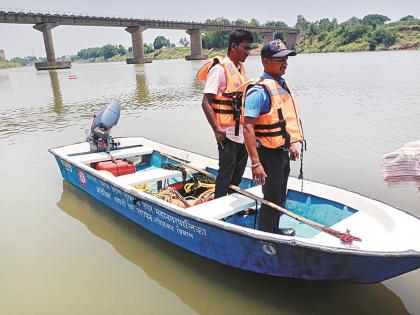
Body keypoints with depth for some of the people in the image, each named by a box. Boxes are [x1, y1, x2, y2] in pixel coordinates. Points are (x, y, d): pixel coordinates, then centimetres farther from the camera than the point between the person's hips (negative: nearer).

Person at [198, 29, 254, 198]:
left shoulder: (240, 68, 11)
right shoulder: (220, 68, -14)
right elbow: (206, 103, -17)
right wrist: (217, 130, -20)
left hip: (242, 132, 8)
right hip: (227, 134, -8)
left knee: (238, 175, 18)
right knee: (225, 175, 2)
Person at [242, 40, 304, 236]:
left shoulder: (281, 84, 9)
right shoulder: (259, 89, -20)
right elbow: (248, 127, -27)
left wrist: (290, 145, 22)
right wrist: (255, 162, -32)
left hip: (282, 152, 9)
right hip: (268, 154, -9)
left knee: (280, 198, 22)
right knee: (272, 200, 3)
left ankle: (274, 230, 41)